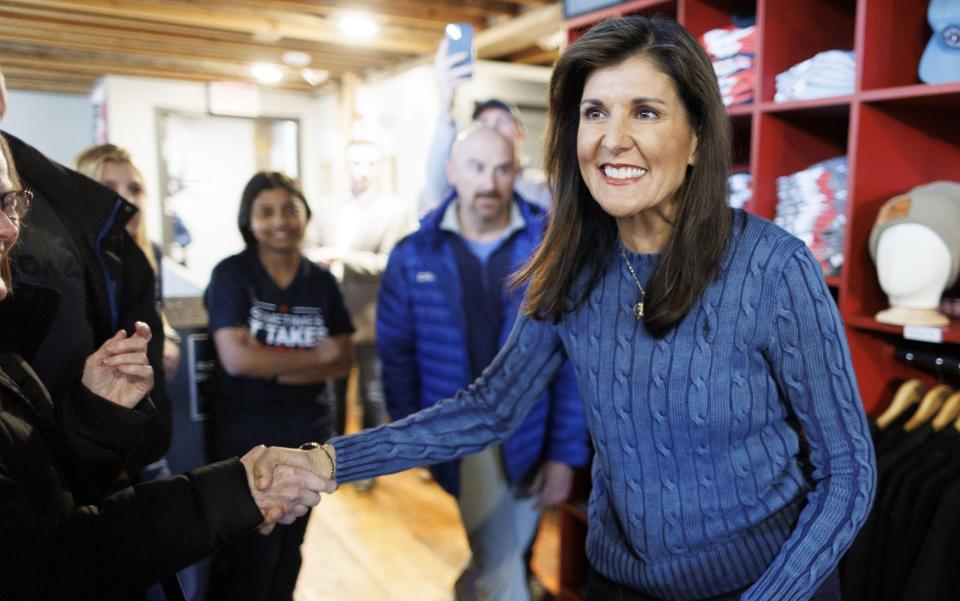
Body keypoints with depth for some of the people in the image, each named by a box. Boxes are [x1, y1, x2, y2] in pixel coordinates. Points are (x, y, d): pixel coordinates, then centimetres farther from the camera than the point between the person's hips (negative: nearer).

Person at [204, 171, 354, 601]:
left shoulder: (321, 281, 1)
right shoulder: (231, 274, -10)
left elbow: (344, 359, -3)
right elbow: (236, 358, -20)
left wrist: (274, 367, -17)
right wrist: (314, 356, -12)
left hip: (309, 430, 4)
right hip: (246, 433, -4)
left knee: (290, 546, 17)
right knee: (251, 553, 5)